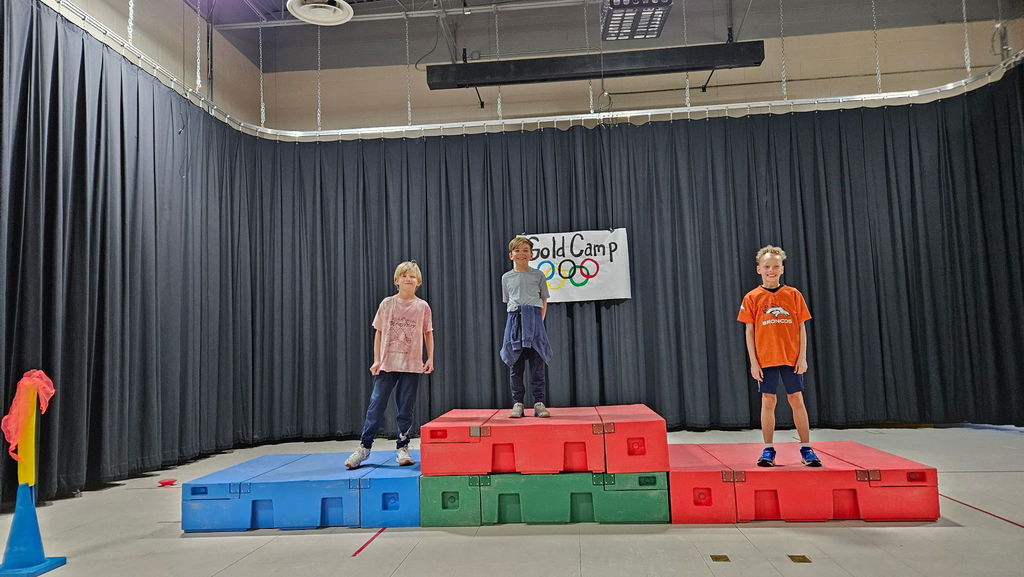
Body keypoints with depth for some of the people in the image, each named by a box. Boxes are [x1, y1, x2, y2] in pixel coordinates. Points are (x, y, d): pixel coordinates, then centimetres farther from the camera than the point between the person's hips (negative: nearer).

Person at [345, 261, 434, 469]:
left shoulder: (422, 307, 3)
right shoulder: (387, 304, 3)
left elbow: (428, 334, 9)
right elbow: (379, 333, 6)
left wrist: (430, 359, 1)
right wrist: (376, 360, 1)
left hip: (412, 365, 0)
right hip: (387, 364, 0)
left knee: (406, 409, 6)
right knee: (376, 404, -1)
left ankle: (403, 448, 16)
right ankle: (364, 447, 7)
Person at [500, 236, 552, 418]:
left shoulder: (538, 275, 8)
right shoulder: (506, 277, 13)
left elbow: (544, 302, 11)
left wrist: (538, 321, 2)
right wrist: (517, 318, 7)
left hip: (534, 318, -1)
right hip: (514, 320, 2)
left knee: (537, 363, -3)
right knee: (515, 365, 2)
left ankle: (539, 403, 2)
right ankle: (517, 403, 7)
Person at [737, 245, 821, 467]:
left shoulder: (794, 295, 4)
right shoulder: (752, 297, 1)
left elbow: (801, 328, 5)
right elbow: (749, 331, 1)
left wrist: (802, 357, -2)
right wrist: (753, 362, -4)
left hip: (792, 358, 1)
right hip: (765, 359, -1)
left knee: (797, 400, 4)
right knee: (768, 401, 4)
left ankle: (806, 449, 13)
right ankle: (768, 450, 12)